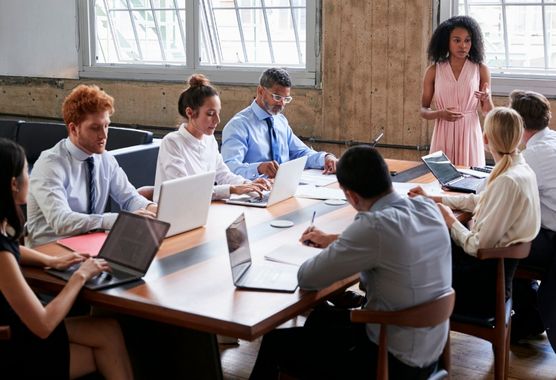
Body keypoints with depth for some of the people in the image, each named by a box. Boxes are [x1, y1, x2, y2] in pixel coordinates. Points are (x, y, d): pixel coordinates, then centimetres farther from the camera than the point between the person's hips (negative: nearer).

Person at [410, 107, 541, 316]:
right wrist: (431, 199, 16)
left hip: (486, 283, -8)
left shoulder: (508, 181, -28)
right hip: (500, 263, 8)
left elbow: (478, 246, -25)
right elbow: (478, 201, 15)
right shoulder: (520, 168, -1)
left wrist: (450, 220, -8)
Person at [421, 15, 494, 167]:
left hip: (470, 135, 0)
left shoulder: (480, 69, 1)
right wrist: (440, 114, -14)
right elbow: (423, 110, 5)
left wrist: (487, 99, -17)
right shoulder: (434, 71, 1)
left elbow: (488, 112, 4)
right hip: (443, 135, 0)